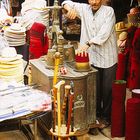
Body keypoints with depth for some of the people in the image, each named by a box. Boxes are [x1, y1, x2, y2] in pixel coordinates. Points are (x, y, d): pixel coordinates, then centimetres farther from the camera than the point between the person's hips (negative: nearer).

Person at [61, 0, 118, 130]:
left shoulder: (109, 11, -9)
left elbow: (105, 33, -22)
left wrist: (88, 43, -34)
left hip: (108, 58, -3)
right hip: (92, 57, 3)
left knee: (107, 89, 4)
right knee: (94, 89, 10)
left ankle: (106, 117, 19)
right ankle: (96, 114, 26)